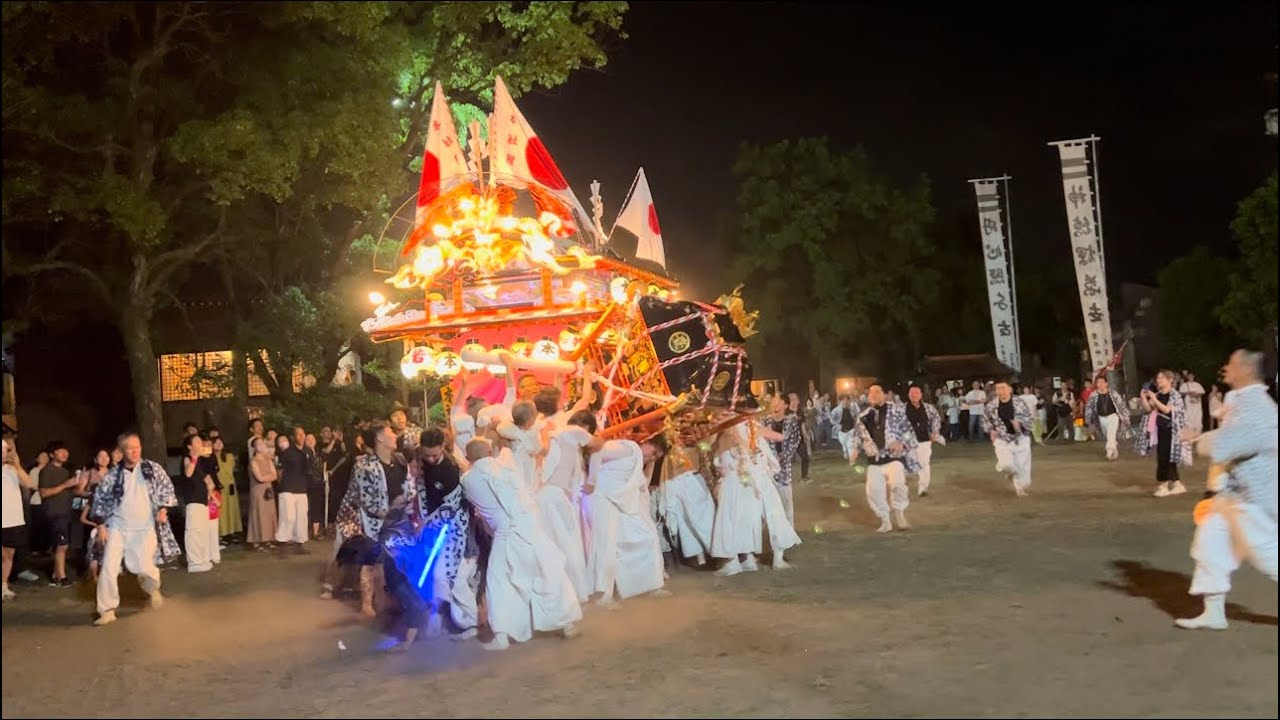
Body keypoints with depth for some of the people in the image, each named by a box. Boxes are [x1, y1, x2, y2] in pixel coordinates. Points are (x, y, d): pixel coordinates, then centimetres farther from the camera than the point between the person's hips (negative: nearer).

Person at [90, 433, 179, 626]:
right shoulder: (113, 474, 2)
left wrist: (163, 508, -10)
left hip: (145, 528, -2)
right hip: (118, 527, 2)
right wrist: (101, 524, 2)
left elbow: (167, 488, 5)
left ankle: (153, 588, 19)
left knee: (143, 567, -16)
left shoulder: (153, 468, 1)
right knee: (108, 568, -7)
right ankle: (107, 610, 7)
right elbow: (101, 498, 8)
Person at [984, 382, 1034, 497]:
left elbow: (1030, 419, -1)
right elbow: (988, 420, 12)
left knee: (1023, 465, 4)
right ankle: (1013, 472, 20)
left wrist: (1020, 424, -20)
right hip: (1002, 440, 0)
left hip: (1021, 439, 0)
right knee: (1006, 464, -19)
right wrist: (991, 431, -4)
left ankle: (1020, 487, 30)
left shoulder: (1019, 403, -8)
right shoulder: (991, 405, -5)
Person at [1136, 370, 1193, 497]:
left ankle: (1163, 485, 0)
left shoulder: (1174, 395, -9)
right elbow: (1148, 409, 7)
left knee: (1164, 458, -7)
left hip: (1169, 430, -7)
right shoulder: (1157, 395, 10)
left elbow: (1166, 410, -20)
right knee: (1167, 458, 10)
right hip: (1159, 430, 7)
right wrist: (1143, 398, -6)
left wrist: (1154, 400, -20)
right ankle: (1177, 484, 18)